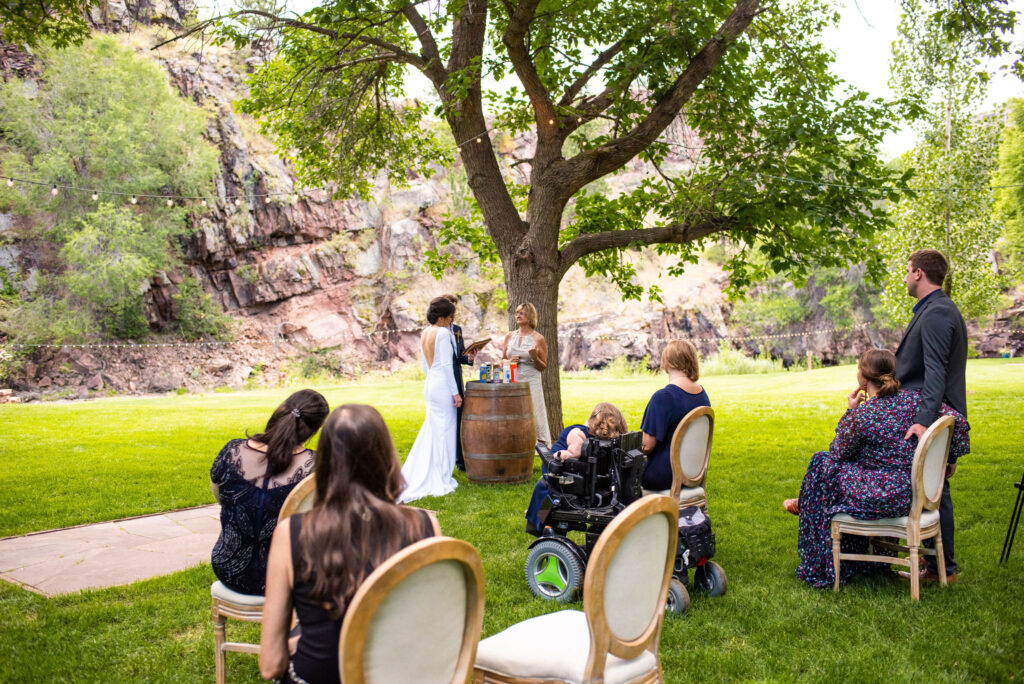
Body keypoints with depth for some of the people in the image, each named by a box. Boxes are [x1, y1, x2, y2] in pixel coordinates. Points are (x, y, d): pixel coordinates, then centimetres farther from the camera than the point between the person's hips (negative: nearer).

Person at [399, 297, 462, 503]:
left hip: (430, 384, 8)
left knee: (430, 430, 16)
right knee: (444, 431, 0)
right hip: (443, 385, -8)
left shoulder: (425, 334, 12)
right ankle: (441, 479, 7)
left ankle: (418, 476, 21)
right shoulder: (443, 333, -13)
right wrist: (455, 392, -15)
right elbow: (446, 365, -17)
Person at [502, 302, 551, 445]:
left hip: (531, 383, -4)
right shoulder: (510, 336, 10)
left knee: (534, 418, -5)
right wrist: (510, 361, -4)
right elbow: (502, 361, 18)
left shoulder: (538, 339, -1)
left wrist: (534, 357, -16)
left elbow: (543, 367, 2)